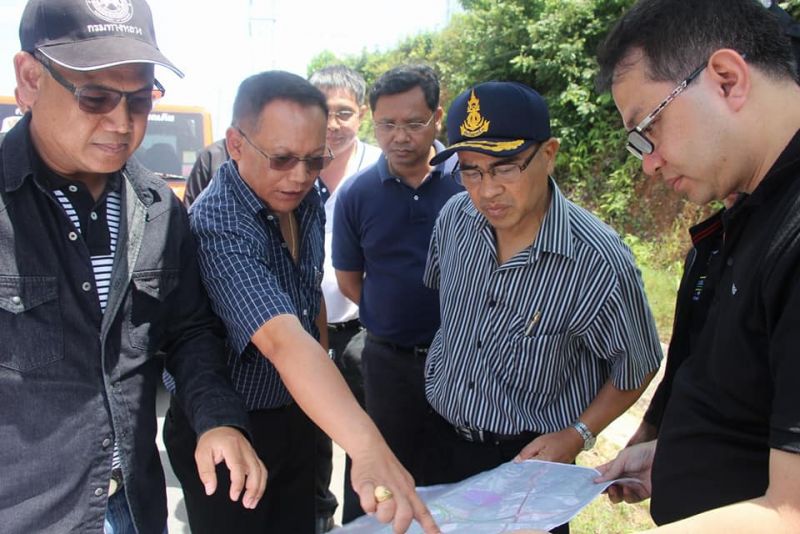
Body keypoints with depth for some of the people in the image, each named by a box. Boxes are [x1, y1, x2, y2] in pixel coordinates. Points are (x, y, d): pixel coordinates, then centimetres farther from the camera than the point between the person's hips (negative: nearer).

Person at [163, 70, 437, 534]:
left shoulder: (305, 199, -6)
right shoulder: (216, 227, -31)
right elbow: (284, 341, -45)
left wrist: (322, 385, 12)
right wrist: (368, 448, -56)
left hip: (297, 415, 7)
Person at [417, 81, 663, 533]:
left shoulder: (599, 261, -25)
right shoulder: (455, 217, -10)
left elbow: (637, 367, -9)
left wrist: (578, 436, -16)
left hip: (529, 456, -5)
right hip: (441, 438, 5)